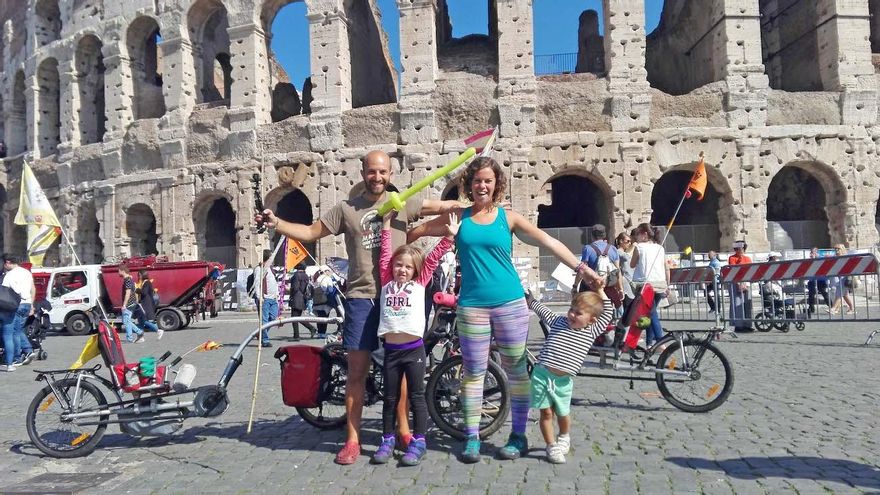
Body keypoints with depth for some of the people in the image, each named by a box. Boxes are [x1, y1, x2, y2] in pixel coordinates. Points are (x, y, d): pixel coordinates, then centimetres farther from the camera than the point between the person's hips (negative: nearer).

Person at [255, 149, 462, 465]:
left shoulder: (403, 204, 5)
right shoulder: (346, 209, 6)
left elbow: (442, 207, -2)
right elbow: (310, 233, 8)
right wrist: (276, 223, -4)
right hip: (361, 297, 0)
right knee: (356, 371, 3)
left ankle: (403, 429, 25)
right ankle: (352, 440, 12)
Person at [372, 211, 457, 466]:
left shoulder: (419, 284, 7)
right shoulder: (387, 283, 10)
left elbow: (433, 258, 4)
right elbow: (385, 255, 12)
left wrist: (449, 236, 1)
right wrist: (386, 227, 13)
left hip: (414, 349, -2)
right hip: (391, 349, 2)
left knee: (416, 396, 5)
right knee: (390, 397, 11)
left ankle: (418, 441, 12)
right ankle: (387, 440, 22)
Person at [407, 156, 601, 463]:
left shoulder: (508, 218, 4)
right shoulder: (459, 217, 6)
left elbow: (549, 242, 0)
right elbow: (417, 232, 9)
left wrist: (580, 267, -7)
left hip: (510, 303, 0)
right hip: (472, 305, 0)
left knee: (516, 370, 6)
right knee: (473, 372, 5)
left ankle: (518, 436, 19)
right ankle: (472, 437, 16)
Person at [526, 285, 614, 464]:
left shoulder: (592, 331, 3)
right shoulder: (558, 321, 5)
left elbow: (608, 313, 7)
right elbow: (539, 308, 18)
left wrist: (600, 291, 6)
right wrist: (528, 298, 19)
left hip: (563, 381, 0)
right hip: (542, 374, 0)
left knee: (563, 414, 12)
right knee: (546, 413, 2)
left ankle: (564, 438, 43)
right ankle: (552, 446, 16)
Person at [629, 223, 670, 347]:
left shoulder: (639, 247, 0)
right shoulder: (660, 248, 12)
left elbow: (632, 265, 9)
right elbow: (667, 268, 11)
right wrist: (667, 285, 17)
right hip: (660, 284, 5)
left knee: (651, 313, -5)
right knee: (652, 312, 12)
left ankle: (660, 340, -15)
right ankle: (649, 341, 12)